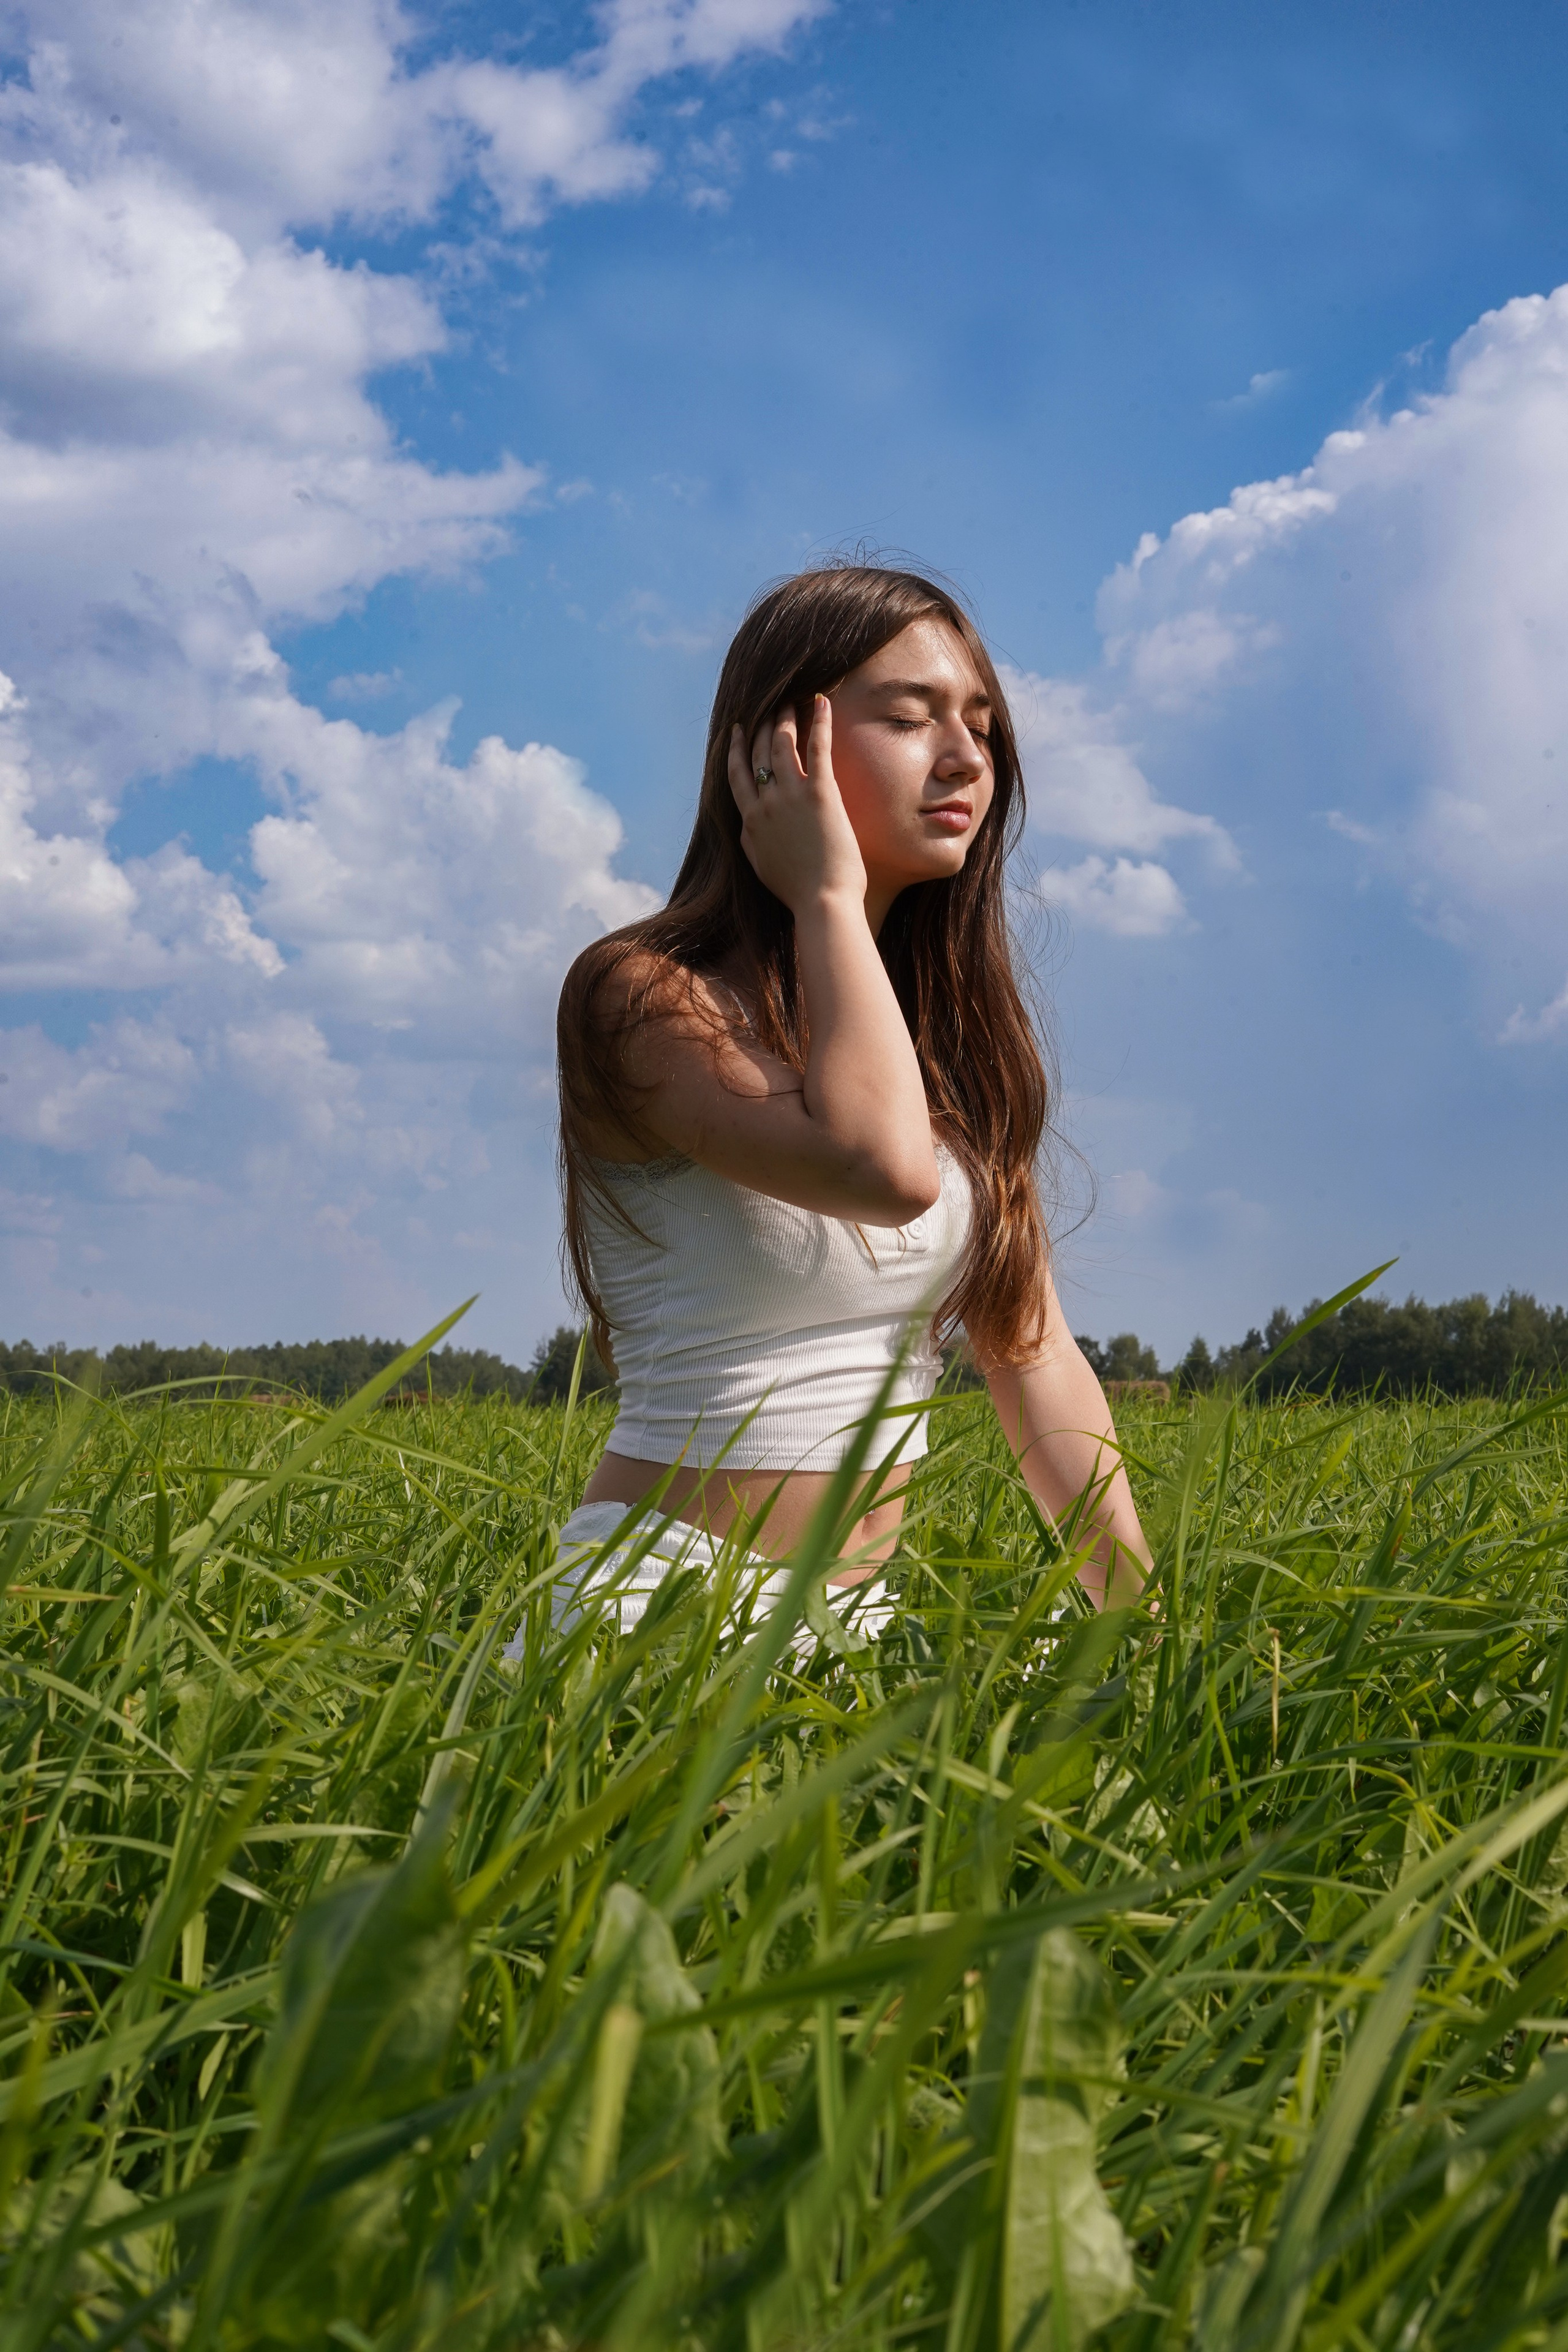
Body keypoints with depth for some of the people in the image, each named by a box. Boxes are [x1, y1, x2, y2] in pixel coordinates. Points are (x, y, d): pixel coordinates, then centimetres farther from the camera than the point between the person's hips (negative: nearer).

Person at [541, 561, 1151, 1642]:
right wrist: (828, 894, -13)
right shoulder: (643, 996, -9)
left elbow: (1036, 1358, 9)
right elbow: (882, 1165, -26)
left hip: (858, 1614, 6)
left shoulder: (951, 1036, 12)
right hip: (665, 1607, -6)